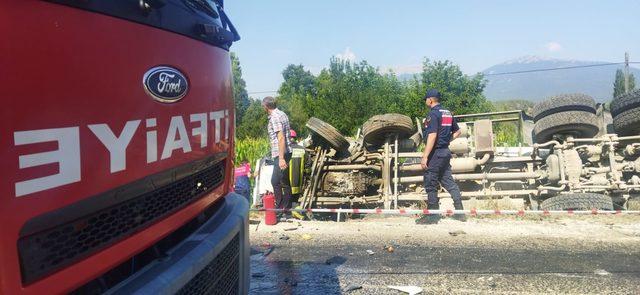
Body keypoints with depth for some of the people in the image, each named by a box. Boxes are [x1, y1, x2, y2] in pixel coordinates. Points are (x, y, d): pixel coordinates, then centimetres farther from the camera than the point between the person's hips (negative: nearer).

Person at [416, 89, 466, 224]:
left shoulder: (433, 114, -14)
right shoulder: (448, 113, 13)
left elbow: (432, 136, -22)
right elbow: (457, 132, 21)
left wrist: (425, 156, -22)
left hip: (436, 152, -9)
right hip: (446, 151, 9)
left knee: (430, 184, -1)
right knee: (448, 181, 13)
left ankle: (432, 215, 5)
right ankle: (459, 212, 15)